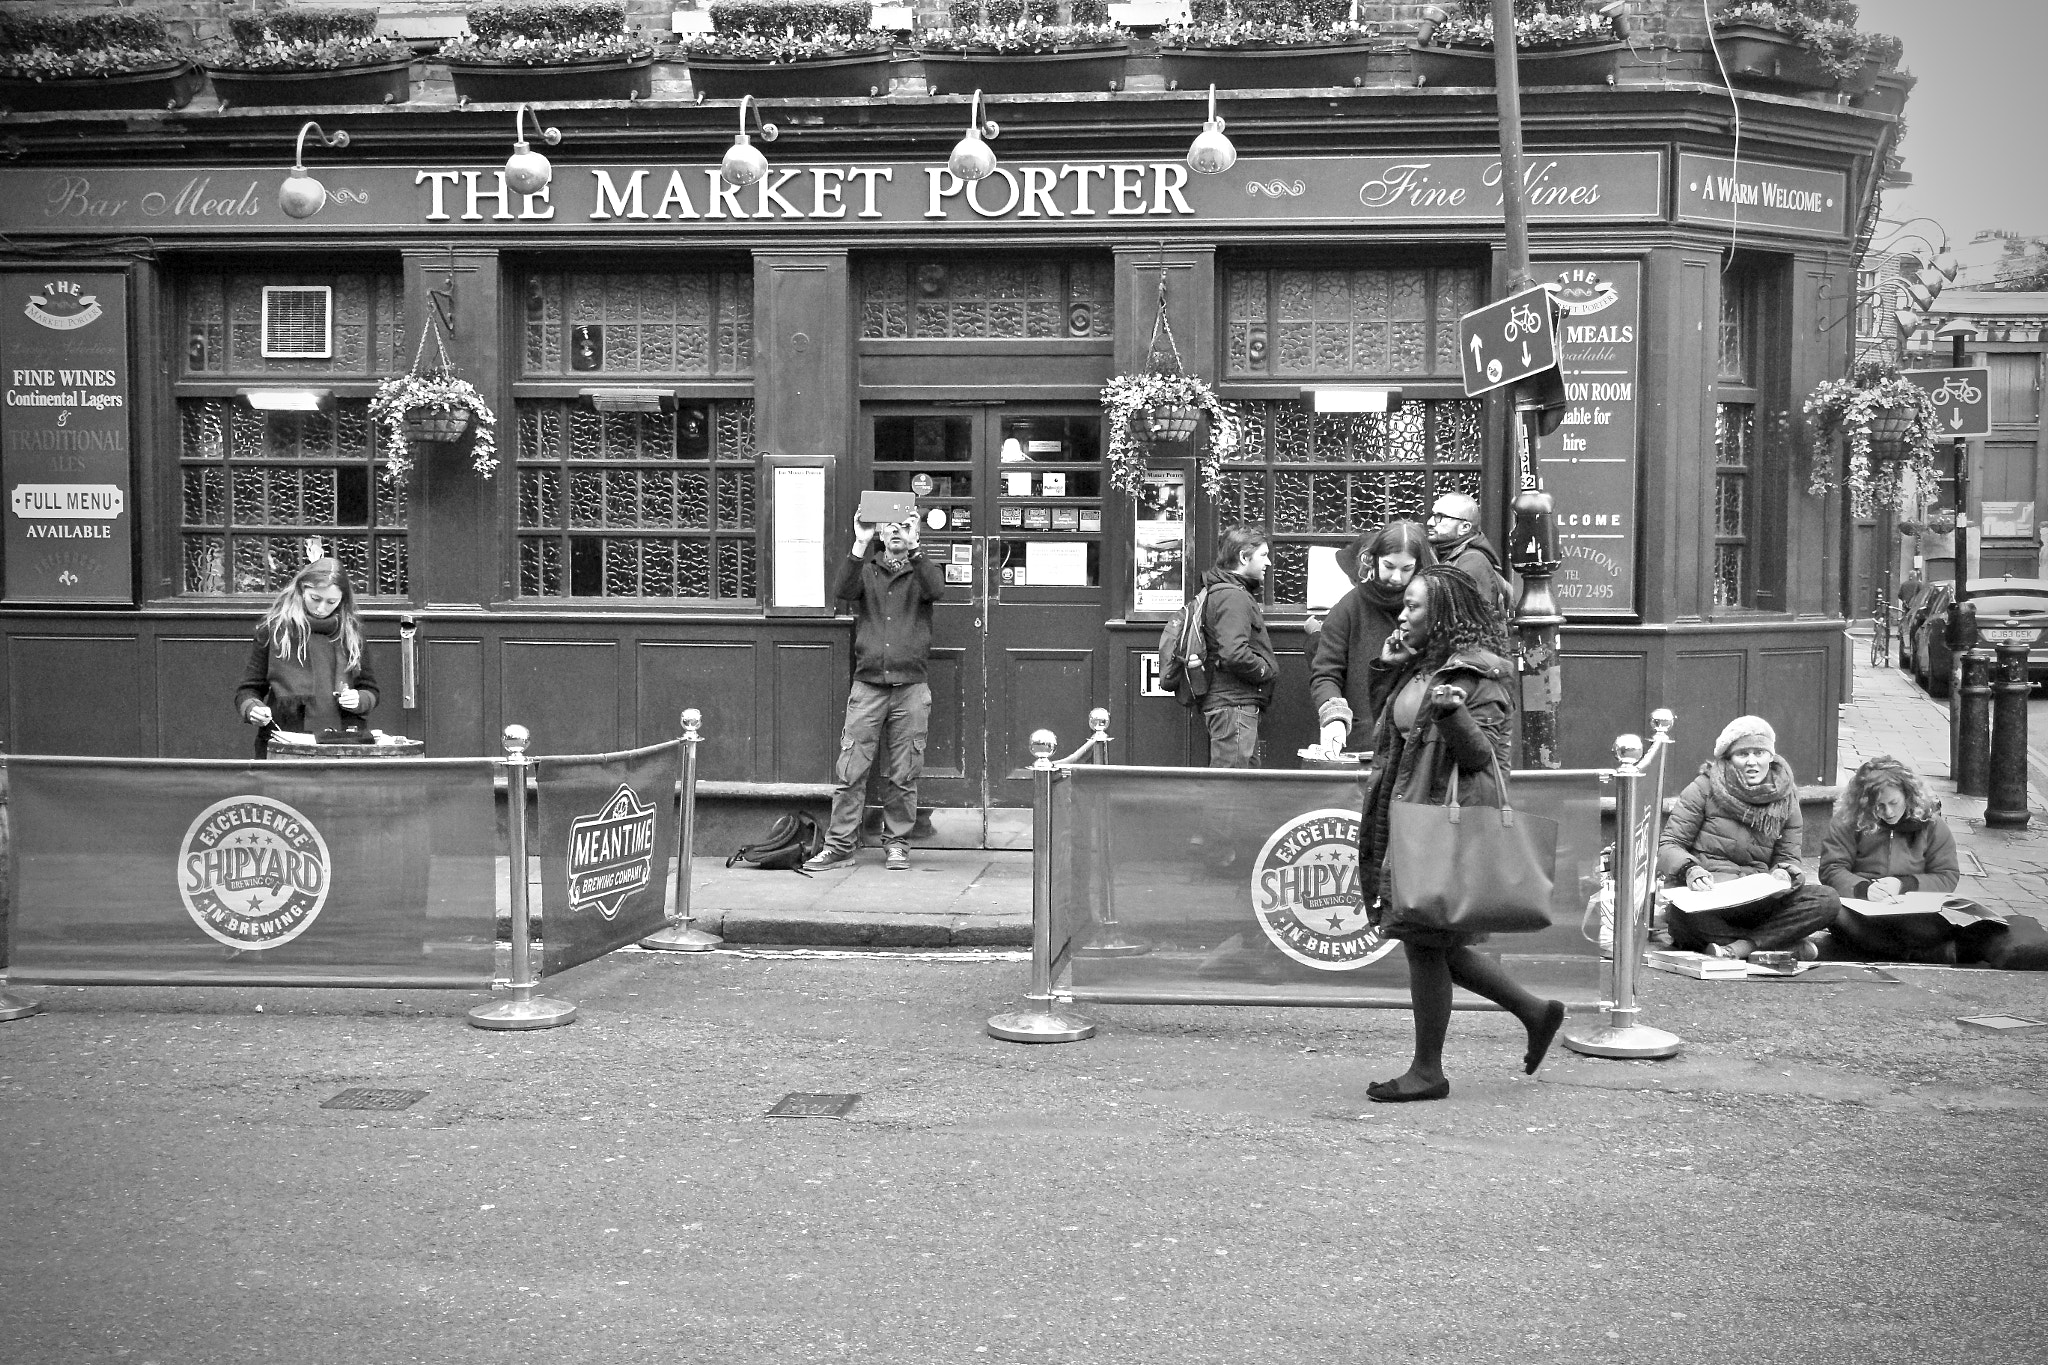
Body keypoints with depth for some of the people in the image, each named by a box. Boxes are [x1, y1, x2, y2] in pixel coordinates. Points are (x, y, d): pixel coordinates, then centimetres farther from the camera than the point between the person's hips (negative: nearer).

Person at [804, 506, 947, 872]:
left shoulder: (921, 571, 10)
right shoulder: (866, 569, 12)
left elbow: (935, 589, -12)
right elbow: (842, 591, -8)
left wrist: (913, 548, -23)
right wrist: (859, 545, -19)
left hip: (910, 687, 0)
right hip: (867, 684, 0)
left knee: (903, 775, 3)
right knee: (850, 770, -3)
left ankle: (896, 843, 14)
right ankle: (839, 846, 1)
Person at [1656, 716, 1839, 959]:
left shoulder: (1785, 799, 12)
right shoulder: (1704, 788, 1)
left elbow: (1789, 857, 12)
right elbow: (1669, 844, 0)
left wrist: (1785, 874, -13)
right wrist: (1689, 870, -22)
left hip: (1757, 900, 3)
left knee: (1827, 901, -22)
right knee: (1683, 917, -39)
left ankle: (1741, 946, -26)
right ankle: (1784, 944, -25)